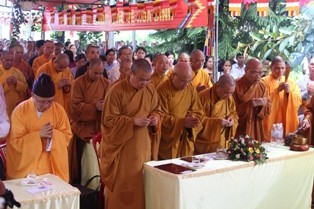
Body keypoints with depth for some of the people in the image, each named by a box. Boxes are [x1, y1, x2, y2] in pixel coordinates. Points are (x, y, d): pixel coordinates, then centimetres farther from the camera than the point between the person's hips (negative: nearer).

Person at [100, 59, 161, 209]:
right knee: (122, 183, 3)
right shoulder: (117, 91, -15)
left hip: (143, 145, 5)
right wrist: (133, 121, -23)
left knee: (142, 181, 12)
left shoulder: (151, 90, 1)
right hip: (121, 145, -5)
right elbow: (109, 119, -15)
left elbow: (157, 110, 13)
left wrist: (155, 118, -10)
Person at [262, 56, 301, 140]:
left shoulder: (291, 82, 10)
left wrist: (289, 92, -16)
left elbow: (298, 101, 1)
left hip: (287, 123, 4)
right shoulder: (264, 81, -2)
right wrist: (277, 90, -20)